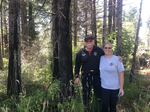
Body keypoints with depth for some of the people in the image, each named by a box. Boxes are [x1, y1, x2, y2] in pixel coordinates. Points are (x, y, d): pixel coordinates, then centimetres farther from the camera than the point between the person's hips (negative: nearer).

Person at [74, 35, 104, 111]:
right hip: (85, 76, 1)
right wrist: (77, 76, 2)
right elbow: (77, 65, 4)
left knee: (98, 93, 8)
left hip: (97, 75, -1)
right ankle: (86, 108, 30)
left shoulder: (99, 51, -5)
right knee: (86, 94, 13)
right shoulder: (81, 53, -2)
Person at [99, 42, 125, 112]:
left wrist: (121, 88, -9)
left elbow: (121, 74, -7)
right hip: (104, 87, 2)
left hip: (115, 88, -1)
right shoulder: (101, 58, 0)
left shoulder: (117, 59, -8)